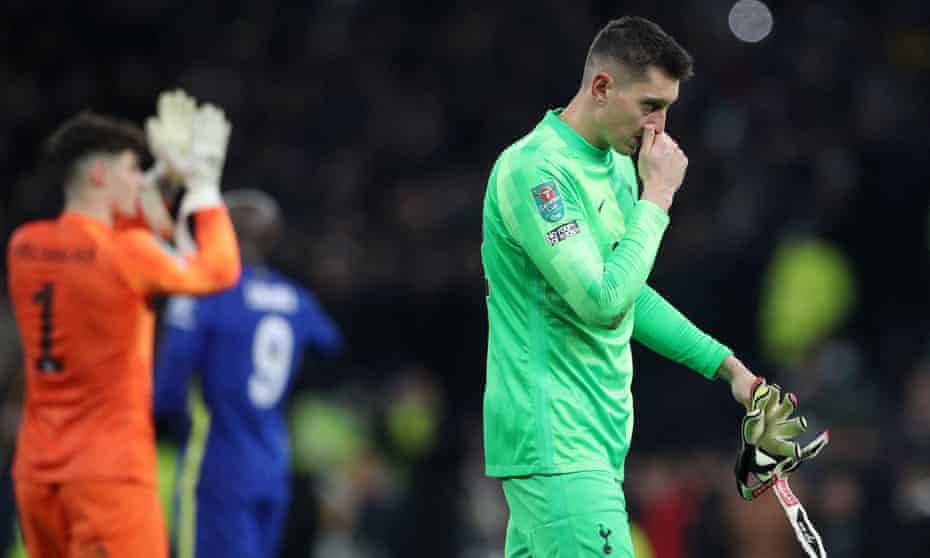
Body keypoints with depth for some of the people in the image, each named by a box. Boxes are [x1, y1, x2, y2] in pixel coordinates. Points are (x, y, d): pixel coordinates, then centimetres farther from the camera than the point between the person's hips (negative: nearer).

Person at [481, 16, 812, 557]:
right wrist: (657, 195, -15)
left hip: (599, 436, 9)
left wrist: (726, 365, 21)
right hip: (557, 446, -9)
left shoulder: (619, 166, 14)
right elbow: (602, 302, -23)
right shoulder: (534, 170, -16)